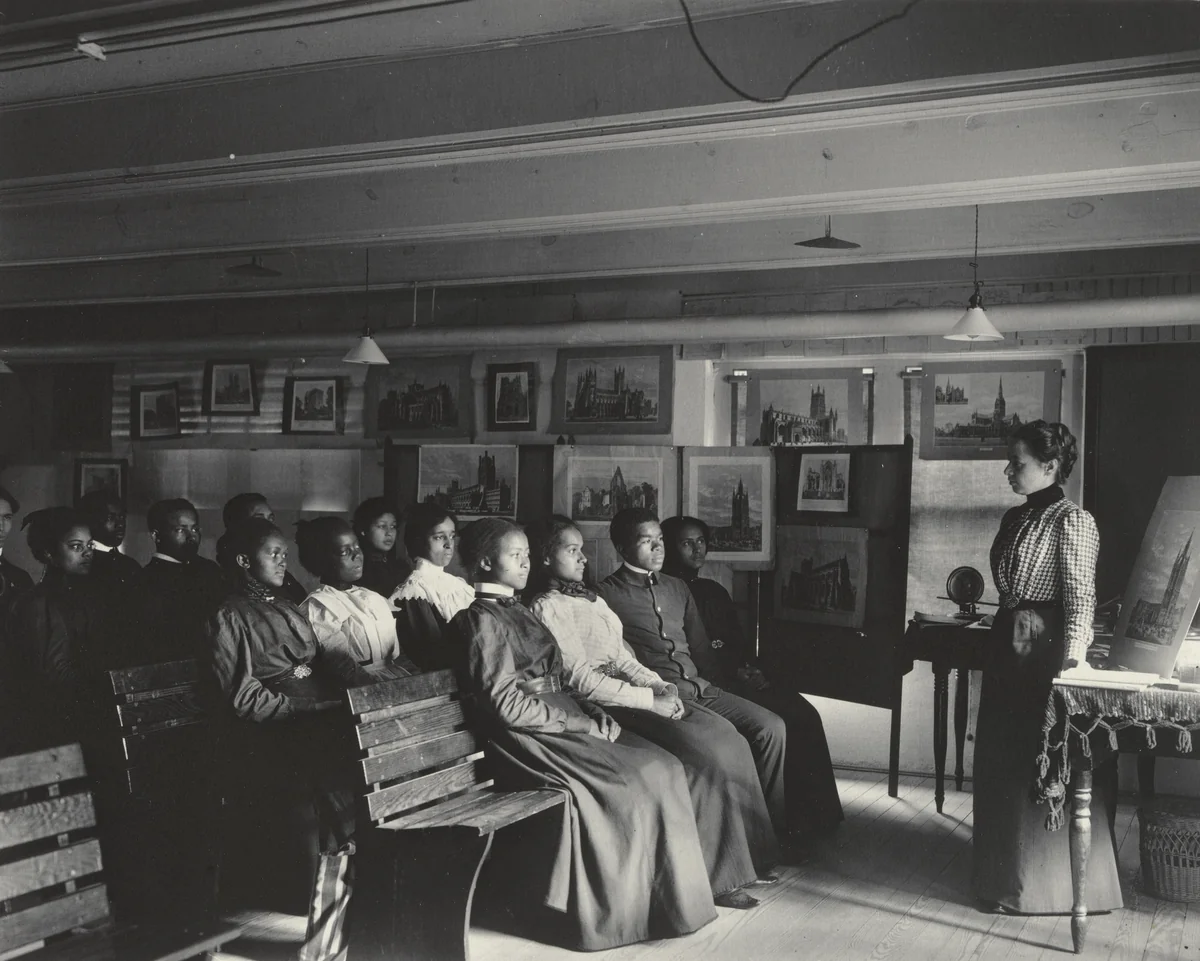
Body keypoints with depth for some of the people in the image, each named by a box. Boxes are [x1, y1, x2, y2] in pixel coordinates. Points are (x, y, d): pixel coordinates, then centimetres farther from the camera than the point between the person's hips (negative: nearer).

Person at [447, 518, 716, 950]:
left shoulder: (518, 612, 20)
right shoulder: (482, 619, -8)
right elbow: (507, 705, -16)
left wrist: (598, 715, 0)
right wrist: (586, 726, -14)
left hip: (567, 721, 8)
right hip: (530, 739, -8)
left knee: (664, 767, -7)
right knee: (628, 781, -21)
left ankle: (672, 894, -5)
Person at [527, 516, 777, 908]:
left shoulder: (591, 599, 21)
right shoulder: (548, 607, -7)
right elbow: (581, 678, -15)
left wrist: (658, 684, 0)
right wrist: (650, 701, -16)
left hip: (636, 692, 9)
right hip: (603, 706, -8)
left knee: (727, 736, -7)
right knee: (704, 754, -22)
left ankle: (744, 857, 0)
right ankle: (717, 877, -11)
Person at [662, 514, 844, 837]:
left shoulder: (713, 590, 23)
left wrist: (752, 669, 2)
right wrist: (736, 672, -14)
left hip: (741, 676, 7)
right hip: (711, 683, -7)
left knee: (804, 714, -14)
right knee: (776, 722, -26)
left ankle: (821, 811, -13)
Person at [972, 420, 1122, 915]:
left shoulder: (1072, 521, -12)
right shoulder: (1015, 518, 12)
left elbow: (1080, 599, -16)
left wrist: (1070, 665, -22)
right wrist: (1004, 633, 14)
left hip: (1046, 651, -8)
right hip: (1008, 647, 8)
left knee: (1042, 765, -1)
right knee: (999, 760, 13)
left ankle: (1051, 884, 14)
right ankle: (1006, 873, 26)